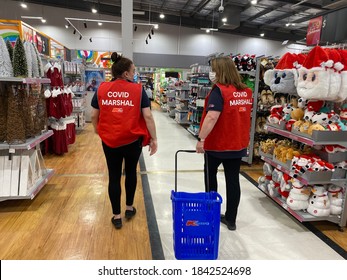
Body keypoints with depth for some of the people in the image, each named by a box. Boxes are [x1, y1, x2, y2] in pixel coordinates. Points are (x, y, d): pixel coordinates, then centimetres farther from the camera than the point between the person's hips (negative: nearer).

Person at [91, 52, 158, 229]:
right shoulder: (137, 90, -6)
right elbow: (147, 116, -11)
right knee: (130, 172, 20)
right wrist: (153, 139, -2)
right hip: (133, 140, -1)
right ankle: (129, 208, 35)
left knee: (114, 176, 11)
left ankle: (116, 216, 22)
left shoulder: (101, 89, 1)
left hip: (109, 140, 2)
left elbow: (94, 115, 5)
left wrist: (98, 130, 23)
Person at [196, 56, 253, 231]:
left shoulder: (219, 91, -17)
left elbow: (212, 117, -27)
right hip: (238, 144, 6)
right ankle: (231, 219, 19)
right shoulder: (246, 92, 5)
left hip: (217, 144, -5)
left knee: (210, 174, 17)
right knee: (233, 180, 10)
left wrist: (201, 138, -24)